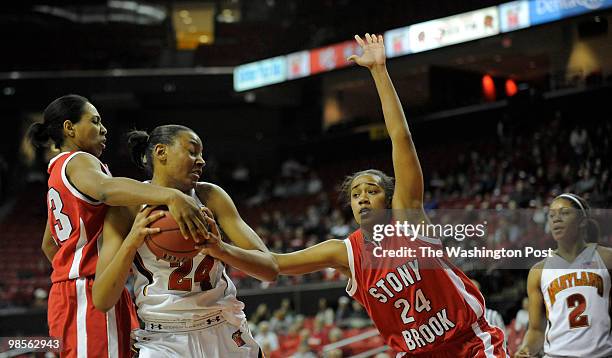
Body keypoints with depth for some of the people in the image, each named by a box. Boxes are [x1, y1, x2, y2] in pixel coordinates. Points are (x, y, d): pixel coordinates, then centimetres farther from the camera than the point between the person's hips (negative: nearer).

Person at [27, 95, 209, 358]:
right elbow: (106, 188, -33)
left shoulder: (57, 172, 23)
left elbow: (49, 244, 32)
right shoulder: (78, 162, -8)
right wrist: (170, 196, -49)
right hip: (92, 297, -10)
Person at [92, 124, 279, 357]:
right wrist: (131, 244, -29)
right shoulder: (127, 207, -8)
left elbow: (270, 269, -9)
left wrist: (221, 250, -28)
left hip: (225, 336, 2)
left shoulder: (210, 196, -4)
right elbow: (101, 301, -14)